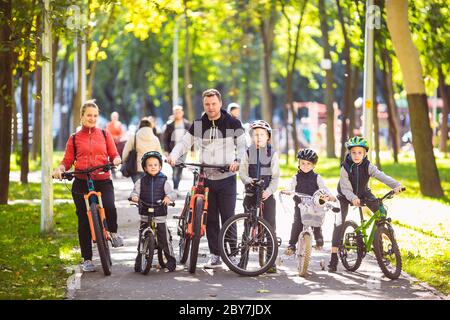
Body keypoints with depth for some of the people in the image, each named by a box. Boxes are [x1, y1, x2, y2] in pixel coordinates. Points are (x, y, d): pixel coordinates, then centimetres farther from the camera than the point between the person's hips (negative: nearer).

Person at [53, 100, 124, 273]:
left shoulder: (105, 135, 12)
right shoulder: (74, 139, 10)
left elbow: (114, 155, 10)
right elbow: (67, 161, 8)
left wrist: (116, 161, -13)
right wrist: (60, 168, -12)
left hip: (103, 181, -1)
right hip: (81, 183, 1)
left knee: (109, 207, -29)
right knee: (84, 221, 1)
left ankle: (113, 232, 3)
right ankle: (87, 259, 12)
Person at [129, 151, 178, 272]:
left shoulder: (163, 182, 3)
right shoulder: (141, 181, 6)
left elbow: (172, 193, -6)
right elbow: (135, 192, -2)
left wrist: (168, 197, -29)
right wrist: (134, 196, -26)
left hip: (160, 217, -1)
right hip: (145, 217, 1)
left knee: (165, 241, -1)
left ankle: (171, 261, 11)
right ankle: (139, 262, 17)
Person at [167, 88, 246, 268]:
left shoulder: (232, 124, -1)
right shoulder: (198, 125, 8)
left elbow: (242, 145, 0)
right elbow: (185, 143, 8)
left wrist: (237, 160, -19)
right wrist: (173, 155, -11)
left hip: (227, 178, -3)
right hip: (206, 178, 3)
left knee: (228, 218, -4)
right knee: (210, 220, 5)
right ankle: (215, 256, 11)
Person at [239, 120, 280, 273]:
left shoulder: (272, 154, 3)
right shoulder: (248, 153, 7)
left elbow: (275, 177, 0)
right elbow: (242, 171, 1)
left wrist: (269, 190, -15)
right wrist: (248, 180, -20)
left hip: (267, 195, -1)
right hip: (251, 194, 1)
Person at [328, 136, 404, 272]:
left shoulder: (367, 166, -21)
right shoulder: (345, 167, -25)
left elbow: (381, 175, -36)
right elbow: (345, 188, -30)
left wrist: (395, 185, -53)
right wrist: (353, 198, -50)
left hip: (363, 193, 3)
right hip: (346, 196, -3)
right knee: (339, 223, -15)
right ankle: (333, 258, -14)